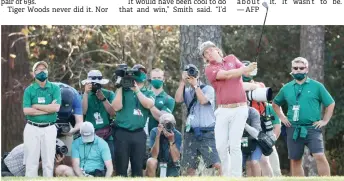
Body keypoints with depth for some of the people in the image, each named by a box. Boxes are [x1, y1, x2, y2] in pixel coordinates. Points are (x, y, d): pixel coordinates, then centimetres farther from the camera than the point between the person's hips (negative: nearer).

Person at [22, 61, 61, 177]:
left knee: (49, 162, 1)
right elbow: (26, 110, -8)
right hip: (32, 128, 0)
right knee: (31, 161, -2)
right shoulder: (29, 90, 4)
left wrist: (36, 106, -7)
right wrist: (48, 109, -10)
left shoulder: (55, 89, 5)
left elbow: (56, 107, -10)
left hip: (49, 129, 0)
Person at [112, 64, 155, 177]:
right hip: (122, 133, -1)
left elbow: (149, 104, -11)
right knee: (121, 167, -1)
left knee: (138, 167, 3)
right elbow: (116, 107, -7)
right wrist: (120, 87, -7)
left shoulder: (149, 93, 10)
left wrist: (136, 89, -12)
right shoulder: (123, 90, 8)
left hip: (138, 134, 1)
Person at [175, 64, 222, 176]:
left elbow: (203, 100, -15)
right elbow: (178, 99, -4)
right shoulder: (187, 91, 13)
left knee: (216, 164, -14)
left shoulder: (208, 89, 2)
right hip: (191, 133, 4)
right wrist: (183, 82, -3)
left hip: (206, 133, -4)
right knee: (189, 167, 6)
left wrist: (195, 85, -7)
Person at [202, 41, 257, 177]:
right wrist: (247, 69, -15)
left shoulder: (232, 59, 13)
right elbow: (227, 75, -14)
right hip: (223, 111, 0)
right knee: (221, 146, -3)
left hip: (239, 109, 0)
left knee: (234, 145, -9)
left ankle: (236, 177, -7)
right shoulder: (210, 69, 2)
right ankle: (226, 175, 15)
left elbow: (247, 71, 0)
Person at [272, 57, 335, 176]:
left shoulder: (316, 86, 1)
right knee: (295, 161, 7)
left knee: (320, 156, -19)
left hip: (312, 128, -4)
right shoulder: (287, 88, 10)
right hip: (293, 129, 4)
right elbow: (275, 104, 25)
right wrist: (282, 117, 13)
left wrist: (325, 120, 0)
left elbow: (330, 103, 7)